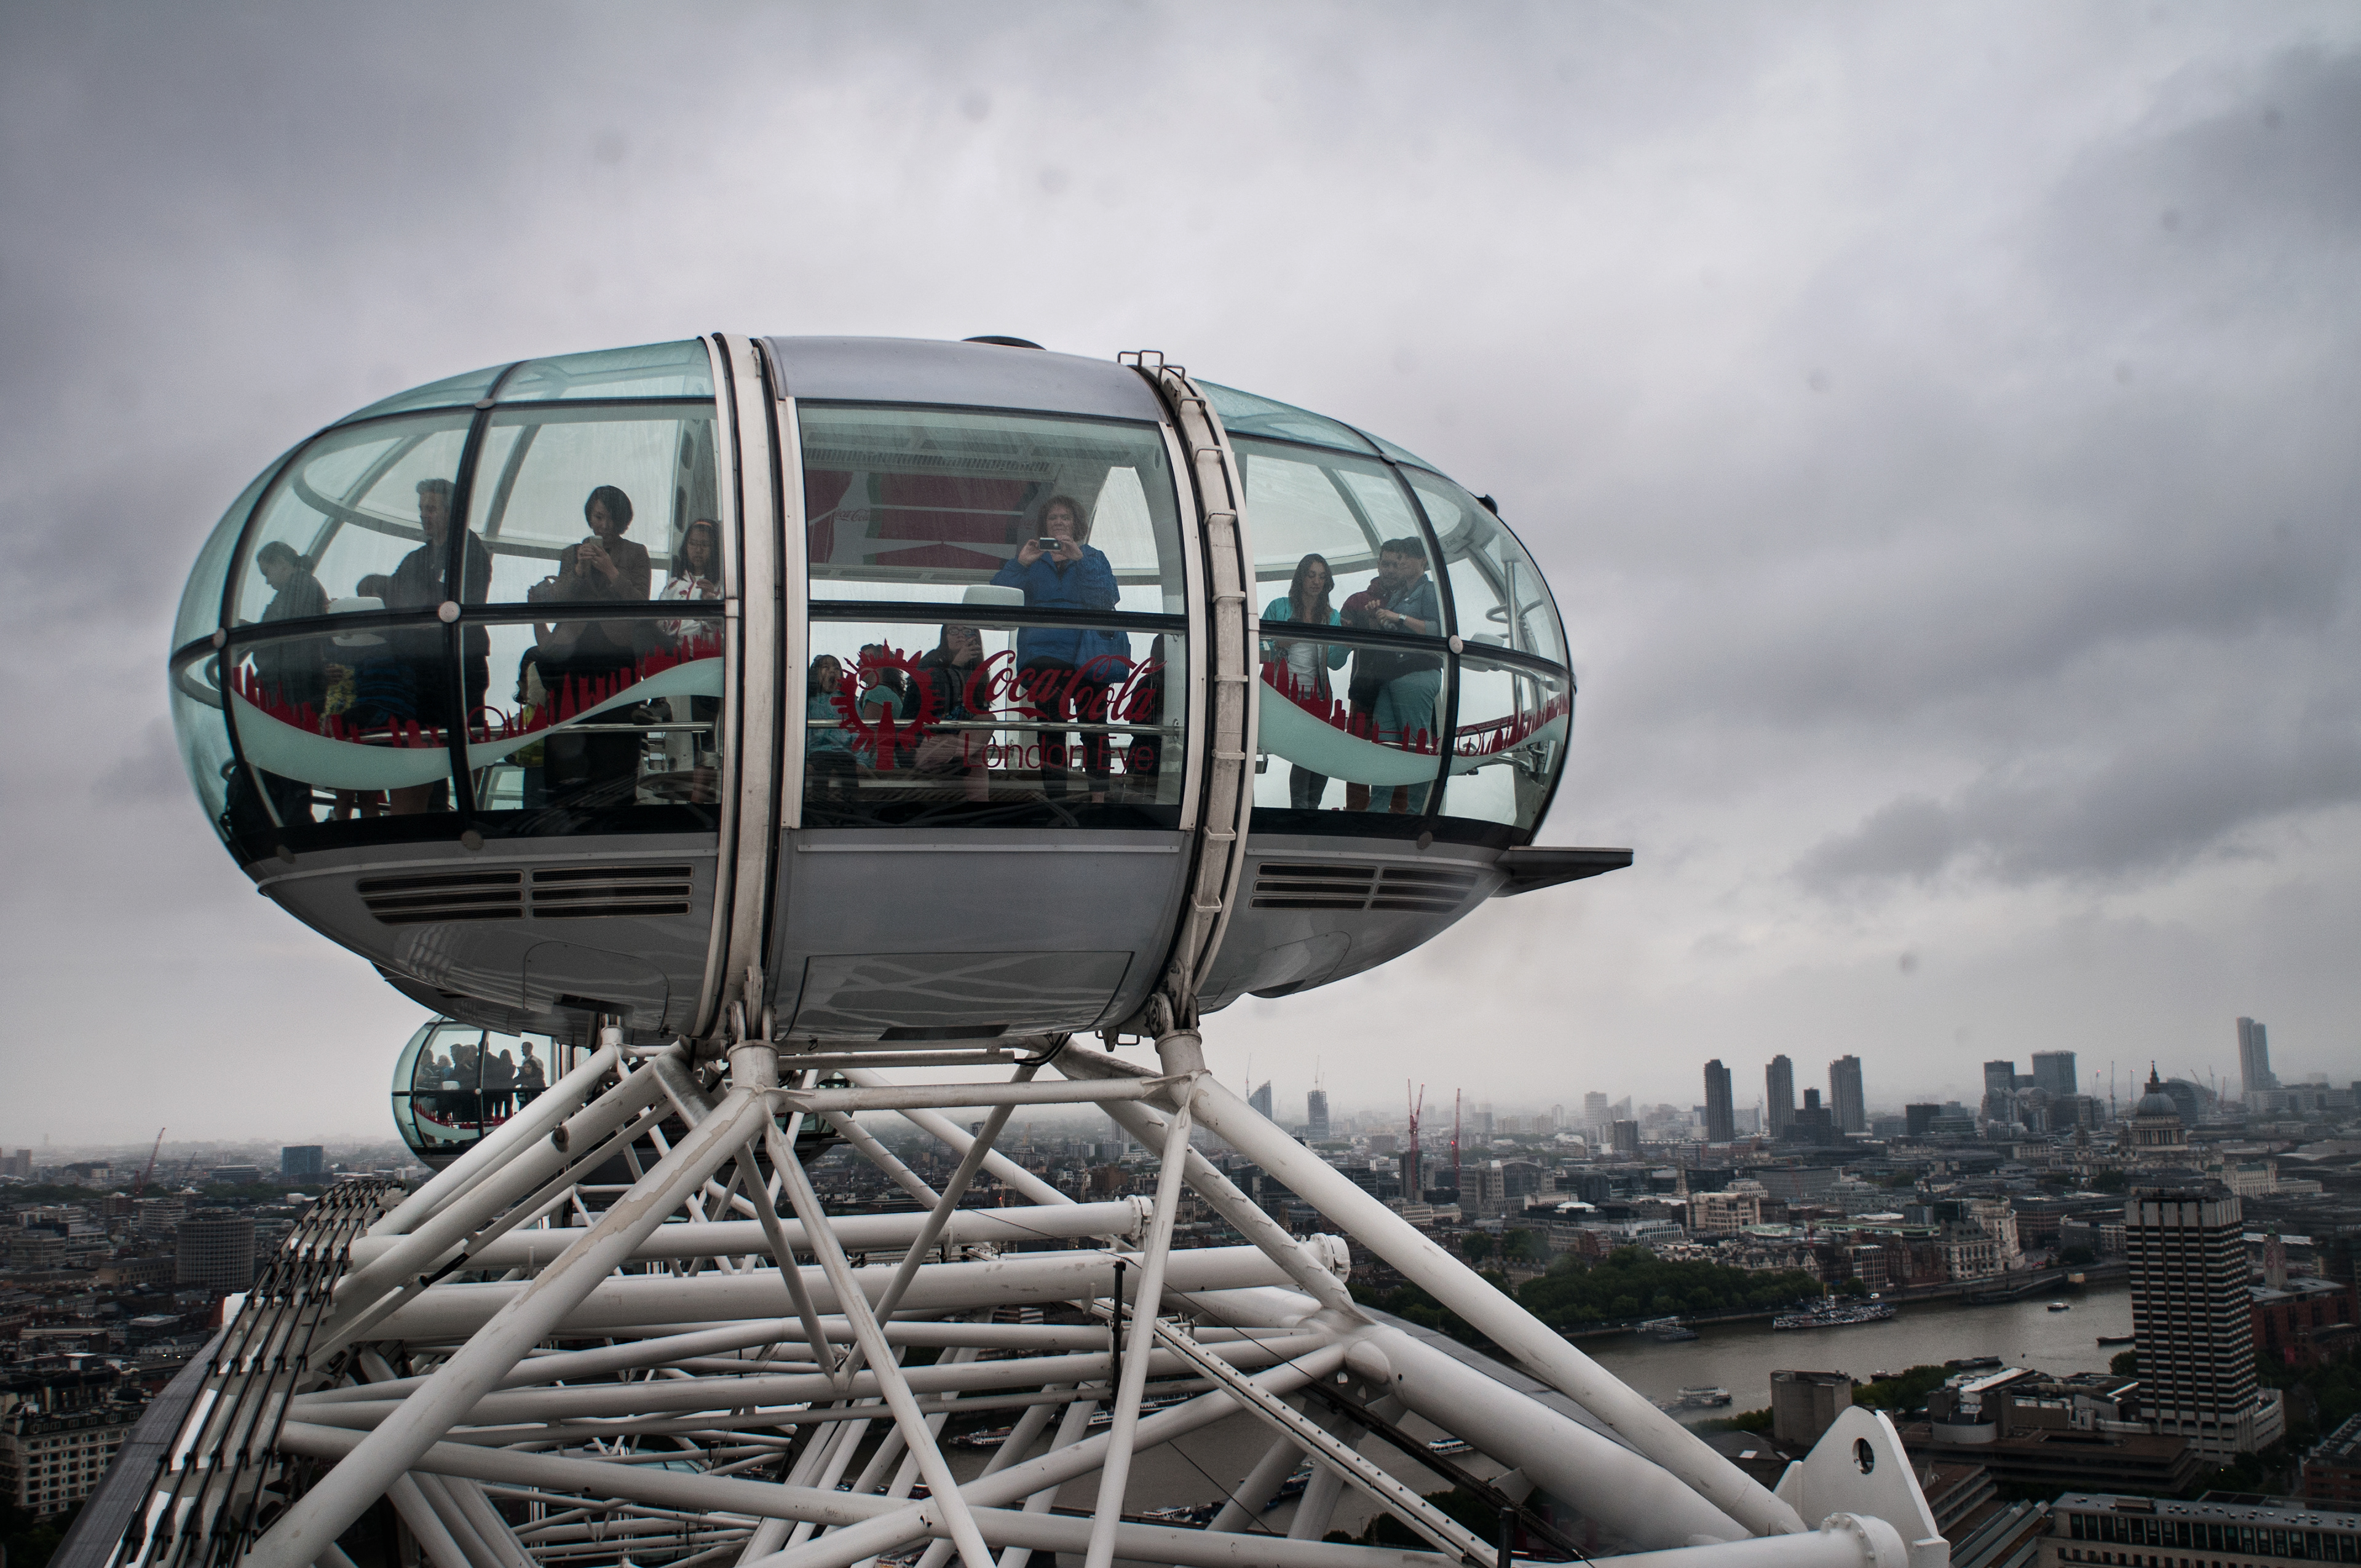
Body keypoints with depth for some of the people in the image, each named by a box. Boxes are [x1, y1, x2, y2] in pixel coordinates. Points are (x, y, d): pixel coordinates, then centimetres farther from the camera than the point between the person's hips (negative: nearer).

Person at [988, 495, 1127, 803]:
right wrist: (1019, 563, -9)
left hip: (1087, 656, -1)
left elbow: (1105, 598, -4)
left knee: (1093, 726, -4)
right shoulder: (1031, 560, 19)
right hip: (1045, 655, 1)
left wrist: (1080, 559, -13)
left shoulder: (1094, 558, 16)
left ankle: (1098, 796, -3)